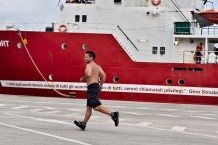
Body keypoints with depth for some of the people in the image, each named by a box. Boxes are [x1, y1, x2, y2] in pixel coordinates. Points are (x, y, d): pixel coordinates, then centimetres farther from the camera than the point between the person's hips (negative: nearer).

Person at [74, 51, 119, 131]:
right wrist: (101, 85, 17)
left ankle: (113, 114, -26)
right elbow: (103, 75, 10)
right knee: (88, 107, 15)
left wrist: (83, 78, -9)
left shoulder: (89, 65, -8)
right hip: (96, 86, 10)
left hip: (92, 87, -10)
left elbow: (88, 74, -26)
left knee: (96, 107, -16)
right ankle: (83, 124, 23)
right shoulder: (97, 66, 17)